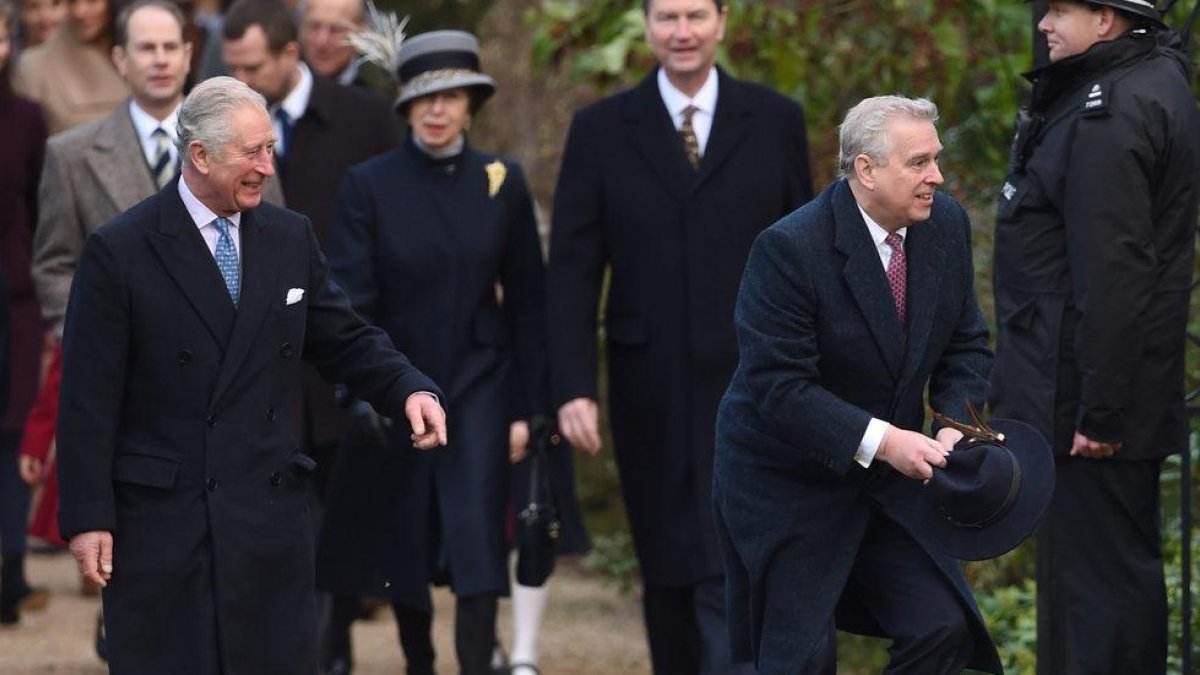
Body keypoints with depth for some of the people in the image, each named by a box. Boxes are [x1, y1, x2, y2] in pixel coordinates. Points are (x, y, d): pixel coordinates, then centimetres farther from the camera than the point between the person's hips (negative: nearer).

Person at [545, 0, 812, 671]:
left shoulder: (776, 121, 3)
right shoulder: (601, 130, 2)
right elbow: (573, 271, 0)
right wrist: (573, 387, -9)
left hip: (749, 388, -2)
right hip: (652, 394, 2)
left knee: (734, 574, -12)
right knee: (669, 571, 10)